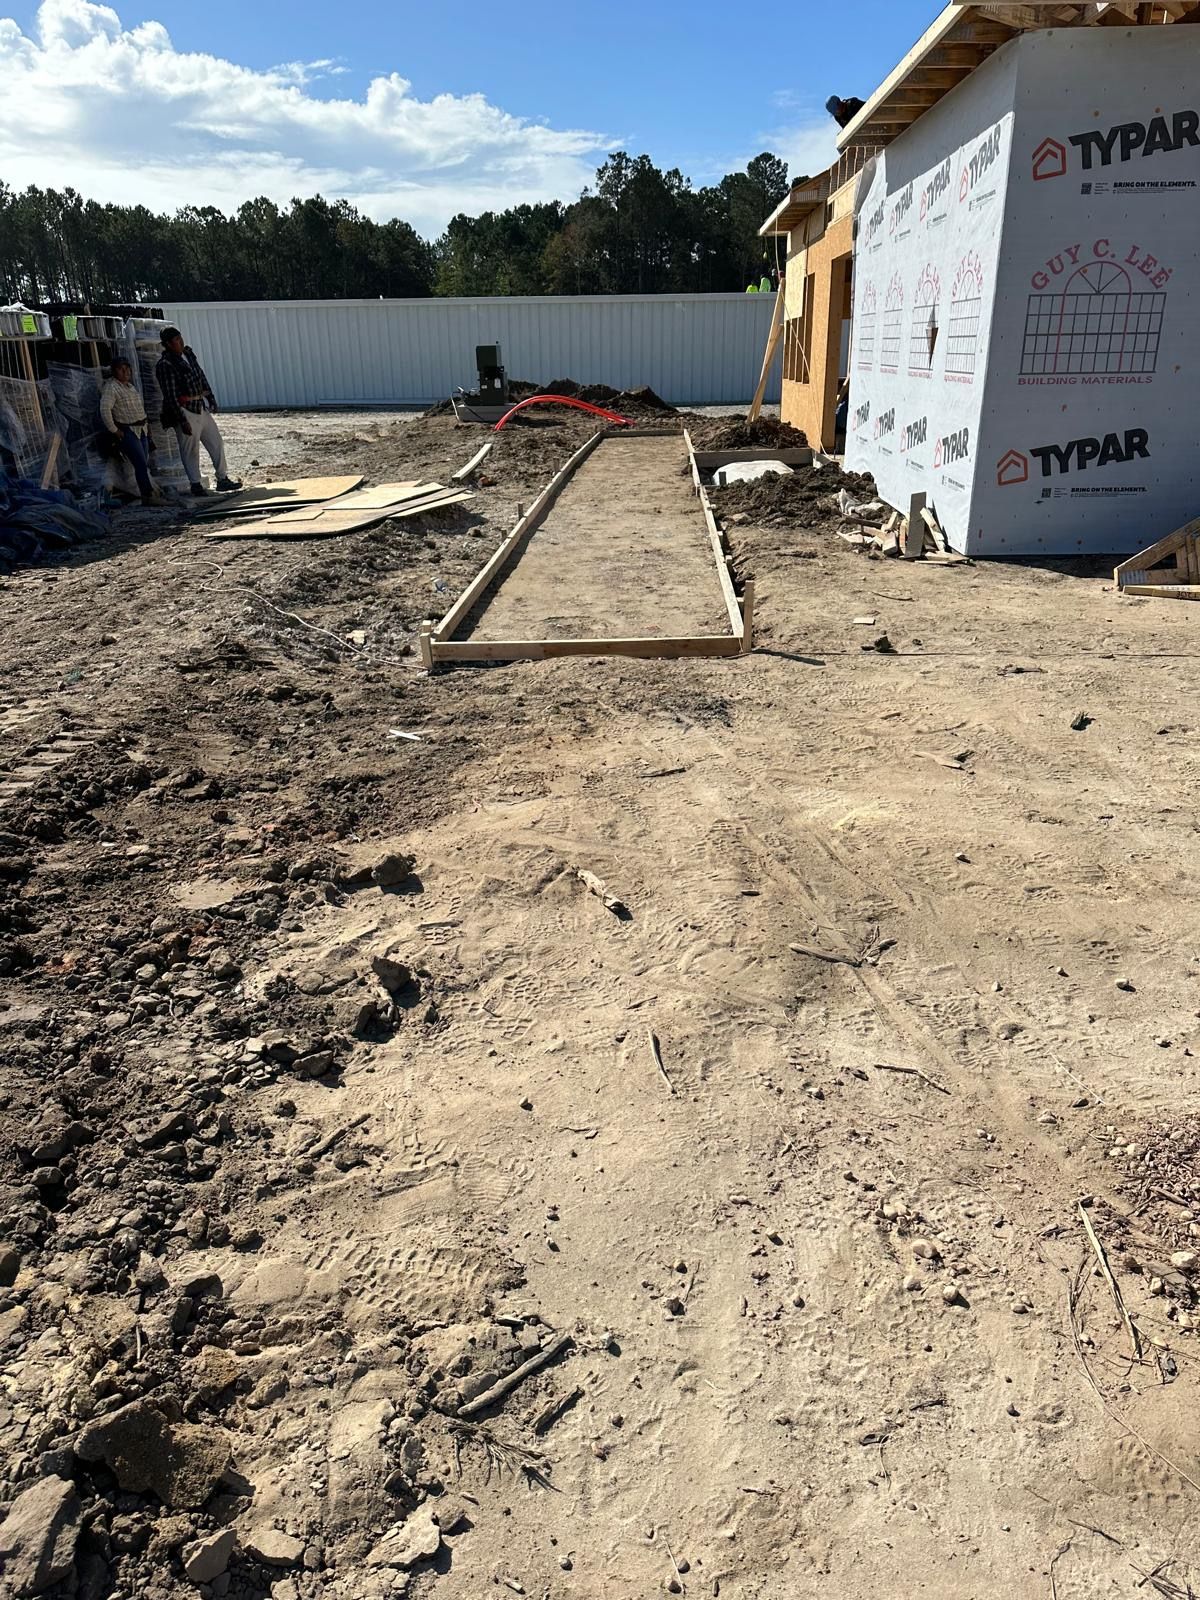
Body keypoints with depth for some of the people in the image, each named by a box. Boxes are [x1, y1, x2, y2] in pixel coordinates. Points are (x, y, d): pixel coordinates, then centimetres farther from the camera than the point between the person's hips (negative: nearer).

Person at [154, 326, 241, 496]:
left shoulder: (188, 352, 7)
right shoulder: (165, 365, -16)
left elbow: (201, 375, 19)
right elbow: (171, 396, -17)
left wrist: (210, 398, 15)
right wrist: (183, 421, -19)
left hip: (202, 408, 8)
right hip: (185, 411, -8)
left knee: (217, 442, 10)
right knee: (190, 450, 1)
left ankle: (222, 479, 18)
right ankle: (196, 484, 11)